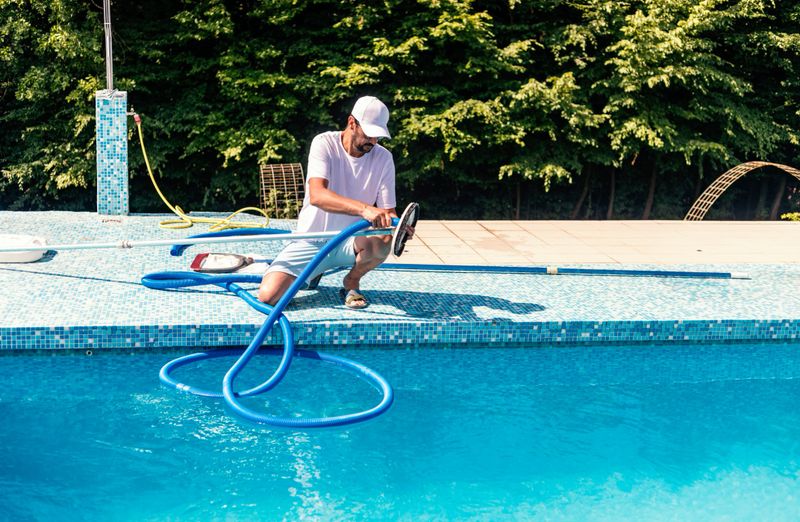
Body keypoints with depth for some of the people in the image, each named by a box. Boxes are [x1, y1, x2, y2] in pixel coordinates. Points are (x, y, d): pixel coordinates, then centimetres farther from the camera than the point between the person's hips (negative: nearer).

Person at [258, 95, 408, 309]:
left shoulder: (383, 157, -4)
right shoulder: (324, 144, -14)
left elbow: (387, 211, -5)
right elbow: (316, 196, -31)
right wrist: (364, 208, -46)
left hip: (350, 243, 1)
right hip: (311, 241, -1)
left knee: (382, 241, -35)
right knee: (268, 295, -20)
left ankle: (352, 281, 0)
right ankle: (314, 271, 15)